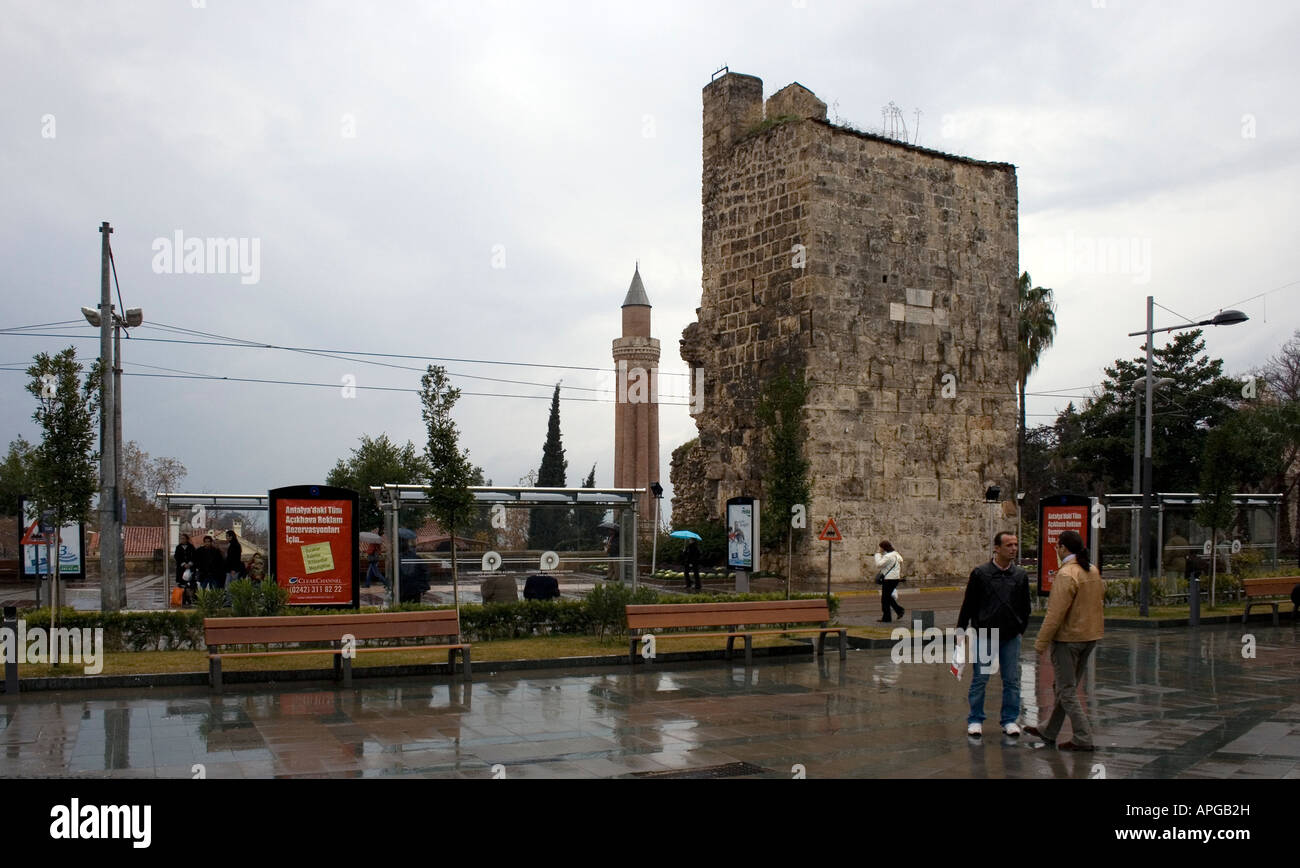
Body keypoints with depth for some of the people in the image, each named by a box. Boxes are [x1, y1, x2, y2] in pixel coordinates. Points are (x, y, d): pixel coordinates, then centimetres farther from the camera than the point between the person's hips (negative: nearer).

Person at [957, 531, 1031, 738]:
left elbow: (1025, 607, 15)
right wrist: (961, 630, 0)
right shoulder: (980, 573, -5)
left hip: (1011, 637, 3)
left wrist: (1021, 629, 12)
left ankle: (1010, 720, 19)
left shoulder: (1021, 576, 4)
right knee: (979, 679, 4)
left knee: (1012, 681, 6)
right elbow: (968, 604, 1)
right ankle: (975, 720, 15)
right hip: (984, 635, -2)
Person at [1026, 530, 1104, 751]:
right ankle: (1049, 731, 29)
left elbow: (1056, 614, -22)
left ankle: (1083, 738, -1)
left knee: (1067, 690, 0)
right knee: (1067, 687, 17)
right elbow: (1101, 600, 17)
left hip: (1068, 638, -9)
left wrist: (1041, 642, -16)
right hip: (1090, 636, 9)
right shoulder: (1093, 570, 7)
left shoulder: (1066, 574, -20)